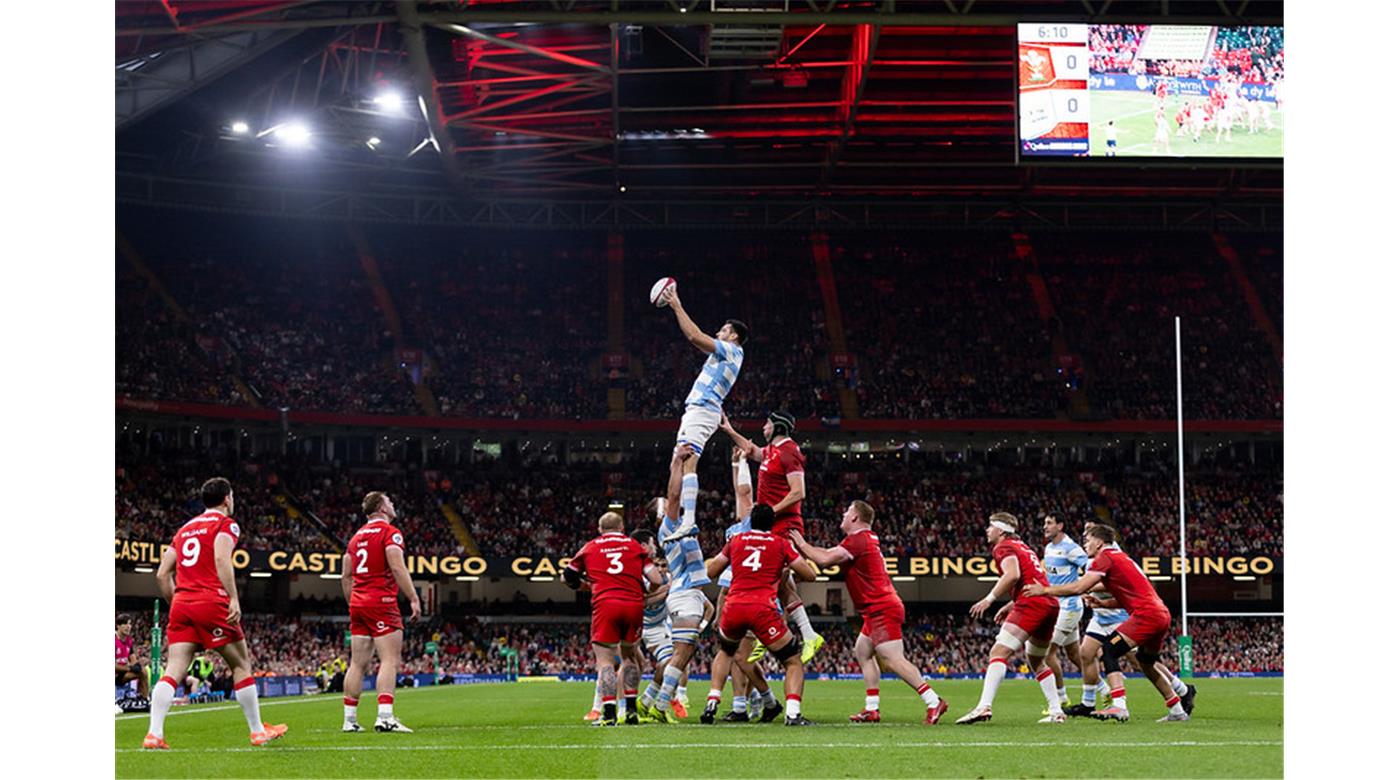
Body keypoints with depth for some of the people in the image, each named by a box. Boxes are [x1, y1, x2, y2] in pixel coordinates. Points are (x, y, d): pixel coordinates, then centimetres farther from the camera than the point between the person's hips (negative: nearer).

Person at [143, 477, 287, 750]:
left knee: (173, 670, -2)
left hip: (181, 604, 6)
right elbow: (221, 559, -15)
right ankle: (257, 731, 13)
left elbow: (162, 574, 20)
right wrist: (234, 600, -19)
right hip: (212, 602, -6)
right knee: (242, 664, 7)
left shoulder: (185, 528, 23)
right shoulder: (225, 524, 4)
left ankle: (154, 734, -16)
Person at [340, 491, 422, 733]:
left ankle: (350, 719, 8)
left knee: (358, 663, 8)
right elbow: (397, 568, -16)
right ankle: (385, 717, -21)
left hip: (358, 604, 8)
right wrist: (414, 599, -14)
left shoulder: (357, 536, 18)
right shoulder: (390, 532, -5)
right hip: (381, 602, -8)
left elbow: (346, 576, 19)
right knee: (390, 660, -10)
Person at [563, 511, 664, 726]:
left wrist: (585, 585, 44)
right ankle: (631, 709, 18)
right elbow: (656, 581, 11)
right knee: (629, 655, 21)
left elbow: (568, 578, 26)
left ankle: (609, 713, -14)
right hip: (634, 604, 2)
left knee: (605, 660, -1)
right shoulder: (635, 546, 18)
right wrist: (645, 594, 31)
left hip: (606, 604, -2)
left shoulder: (590, 547, 17)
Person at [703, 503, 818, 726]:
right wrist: (788, 568, 30)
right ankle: (793, 713, -14)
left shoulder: (736, 540, 17)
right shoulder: (781, 544, 10)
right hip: (763, 608, -3)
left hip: (734, 607, 3)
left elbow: (710, 571, 25)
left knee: (726, 651, 34)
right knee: (793, 662, 8)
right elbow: (810, 575, 11)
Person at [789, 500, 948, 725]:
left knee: (893, 660, -15)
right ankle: (872, 709, 12)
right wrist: (803, 546, 21)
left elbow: (826, 559, -16)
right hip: (880, 609, 11)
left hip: (882, 609, -11)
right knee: (863, 653, 15)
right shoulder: (865, 539, 19)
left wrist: (802, 544, -3)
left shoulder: (858, 540, -12)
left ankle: (933, 701, -20)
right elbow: (829, 555, 23)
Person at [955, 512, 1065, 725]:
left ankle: (984, 706, -30)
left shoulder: (1003, 547, 1)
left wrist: (989, 599, -15)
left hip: (1031, 604, -9)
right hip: (1051, 605, 9)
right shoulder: (1023, 547, 29)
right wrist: (1010, 606, 27)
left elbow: (1013, 574, -18)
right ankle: (1056, 711, 20)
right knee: (1036, 661, 24)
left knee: (999, 653, -15)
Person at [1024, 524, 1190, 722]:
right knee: (1146, 662, 23)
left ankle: (1119, 706, -23)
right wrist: (1102, 603, 17)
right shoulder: (1120, 557, 24)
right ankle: (1177, 711, 27)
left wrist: (1045, 590, -7)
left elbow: (1079, 588, -13)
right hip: (1162, 614, 9)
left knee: (1109, 651, -9)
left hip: (1146, 614, -9)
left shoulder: (1105, 558, -4)